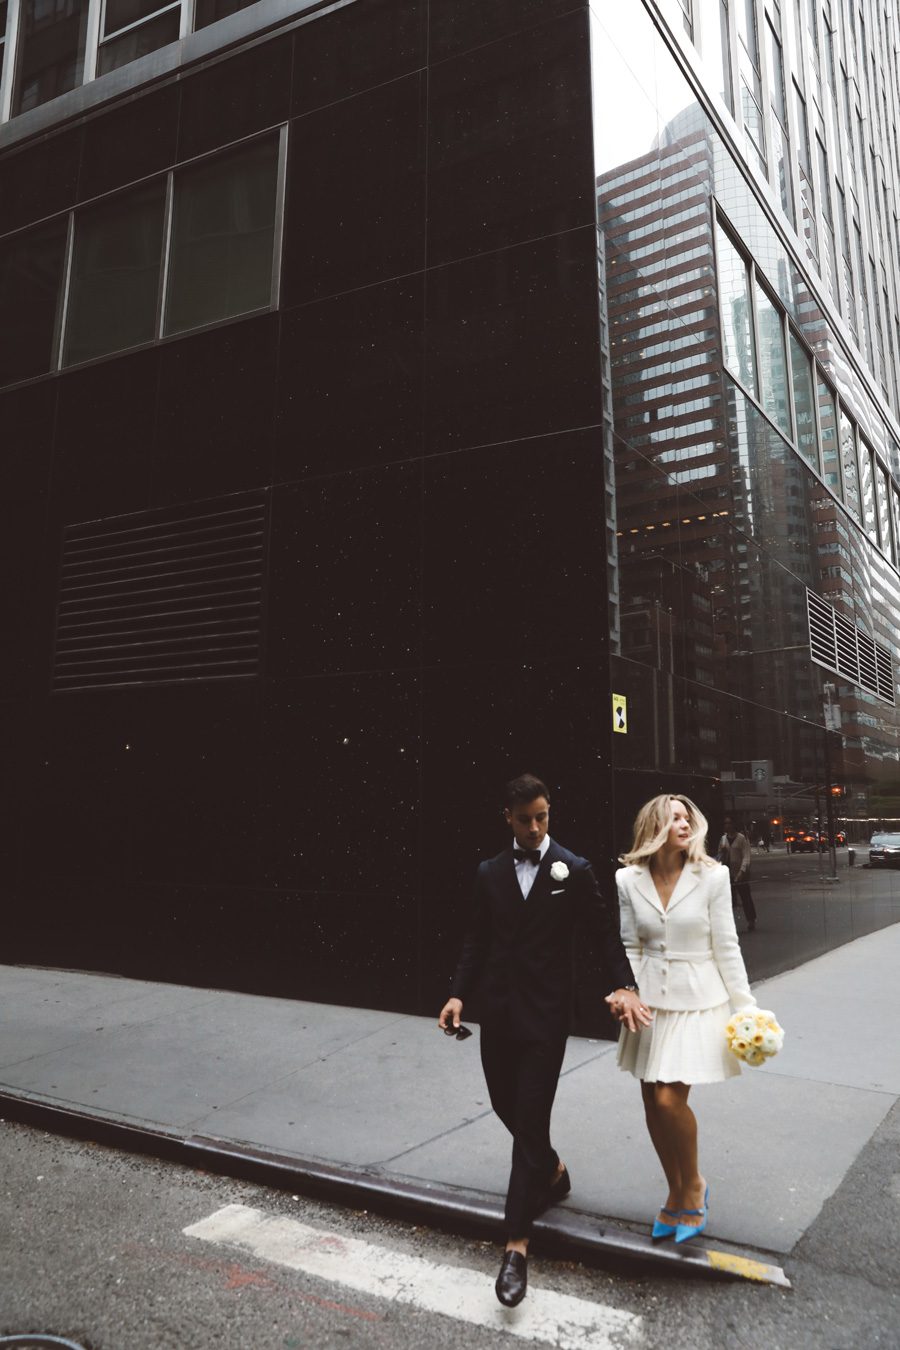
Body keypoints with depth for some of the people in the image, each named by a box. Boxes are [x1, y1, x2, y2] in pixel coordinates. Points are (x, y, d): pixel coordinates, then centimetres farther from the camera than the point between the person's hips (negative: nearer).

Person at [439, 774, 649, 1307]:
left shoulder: (574, 870, -5)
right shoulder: (490, 873, 5)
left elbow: (607, 932, -3)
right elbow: (477, 942, 9)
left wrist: (625, 986, -17)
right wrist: (459, 994, -1)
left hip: (545, 1014, -4)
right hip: (498, 1010, 4)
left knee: (530, 1121, -3)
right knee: (506, 1106, 16)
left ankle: (517, 1246, 6)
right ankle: (553, 1172, 45)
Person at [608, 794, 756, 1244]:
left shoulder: (712, 876, -10)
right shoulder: (628, 879, -3)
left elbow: (726, 946, -5)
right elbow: (631, 947, 4)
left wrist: (745, 1006, -5)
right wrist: (621, 992, -8)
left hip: (697, 999, -3)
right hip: (650, 998, 3)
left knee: (670, 1098, -10)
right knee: (652, 1102, 10)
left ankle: (693, 1185, 19)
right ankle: (677, 1193, 33)